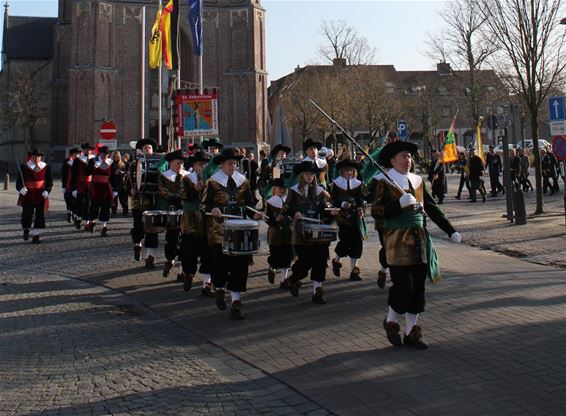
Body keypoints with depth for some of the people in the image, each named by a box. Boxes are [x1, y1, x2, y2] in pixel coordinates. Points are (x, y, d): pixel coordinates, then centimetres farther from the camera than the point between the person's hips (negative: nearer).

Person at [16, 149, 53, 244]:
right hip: (28, 195, -1)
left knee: (39, 216, -2)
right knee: (27, 214, -3)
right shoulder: (24, 167, 3)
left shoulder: (46, 167, 5)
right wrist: (21, 189, -17)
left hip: (41, 196, 1)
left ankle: (36, 236, 6)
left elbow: (49, 181, 7)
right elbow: (19, 180, 2)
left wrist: (46, 191, -9)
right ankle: (26, 229, 28)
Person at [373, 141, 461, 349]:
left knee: (418, 287, 7)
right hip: (398, 242, -6)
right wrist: (400, 203, -26)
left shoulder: (417, 181, 14)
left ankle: (411, 333, 16)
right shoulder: (385, 182, -4)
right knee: (403, 285, -9)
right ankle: (391, 322, 17)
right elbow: (378, 212, -12)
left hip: (419, 241, 6)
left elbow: (432, 208, 16)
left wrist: (451, 231, 11)